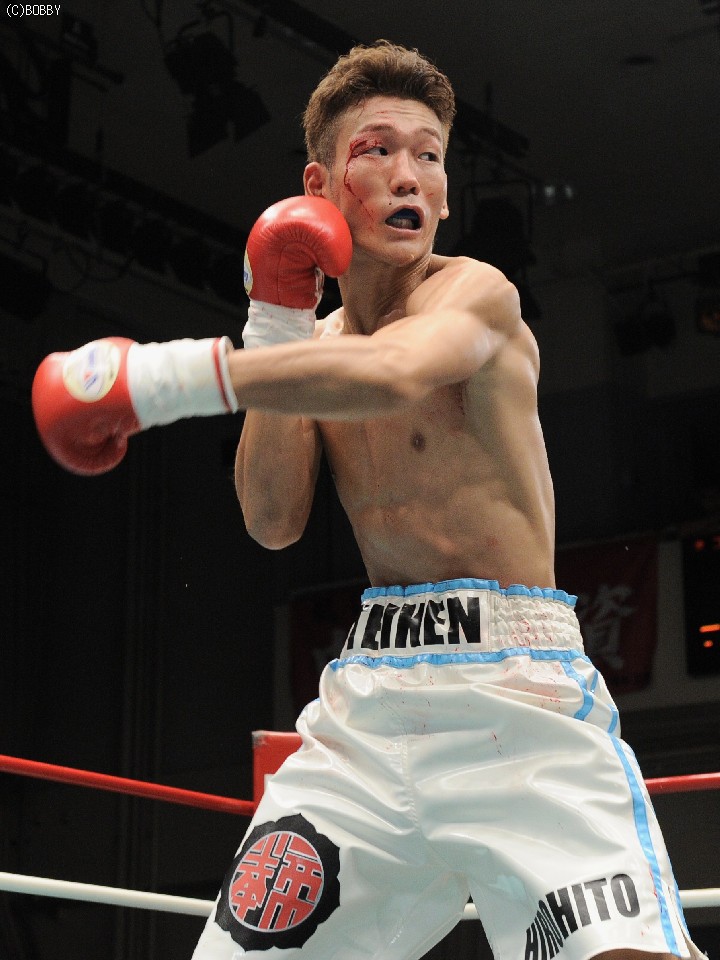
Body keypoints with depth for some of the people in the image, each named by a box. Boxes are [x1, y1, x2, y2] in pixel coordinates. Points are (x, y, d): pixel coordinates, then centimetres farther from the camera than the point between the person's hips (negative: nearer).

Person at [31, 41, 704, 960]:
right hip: (372, 695, 6)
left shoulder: (477, 292, -5)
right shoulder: (320, 340, 15)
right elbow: (272, 523, 4)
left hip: (517, 694, -5)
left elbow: (395, 374, -29)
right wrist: (276, 326, -3)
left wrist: (167, 376, -26)